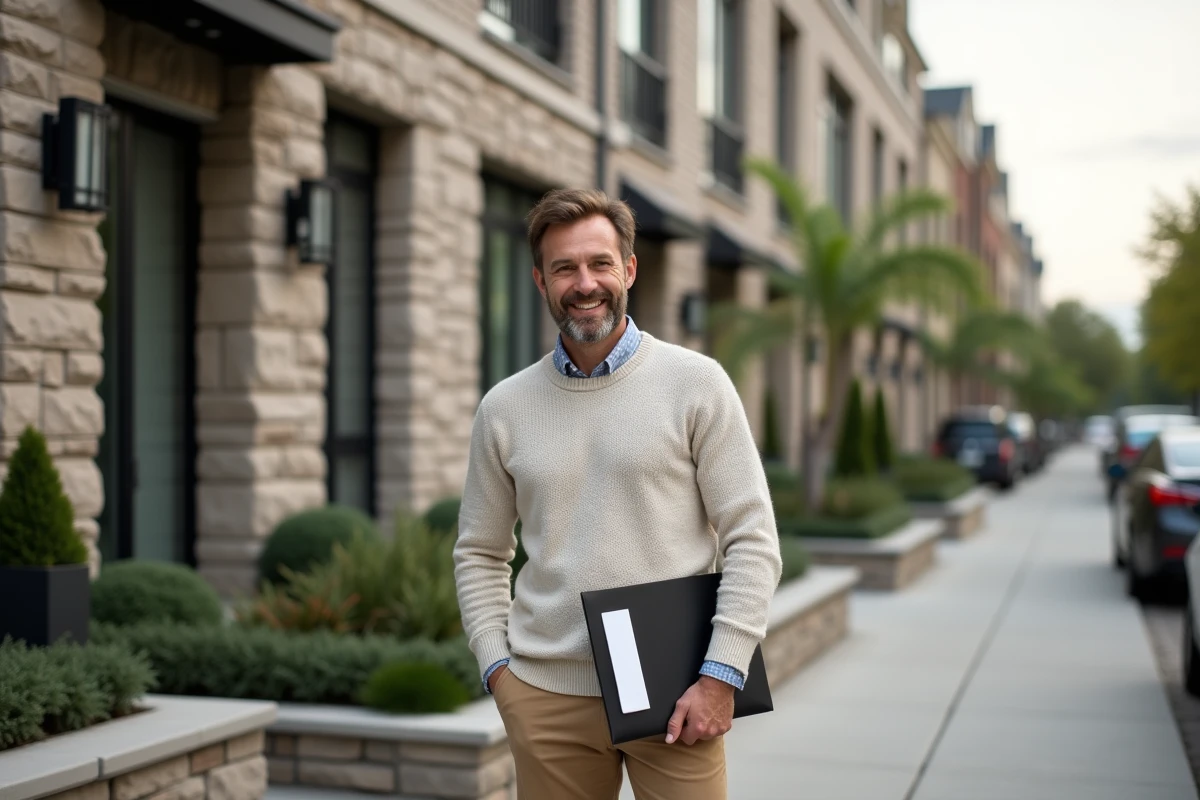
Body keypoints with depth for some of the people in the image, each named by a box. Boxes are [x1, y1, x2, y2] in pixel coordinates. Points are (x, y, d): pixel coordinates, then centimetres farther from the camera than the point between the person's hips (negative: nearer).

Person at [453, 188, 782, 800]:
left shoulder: (695, 383, -2)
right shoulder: (504, 407, 7)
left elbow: (752, 540, -4)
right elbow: (480, 554, 13)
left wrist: (721, 676, -10)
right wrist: (497, 667, 2)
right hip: (547, 696, 2)